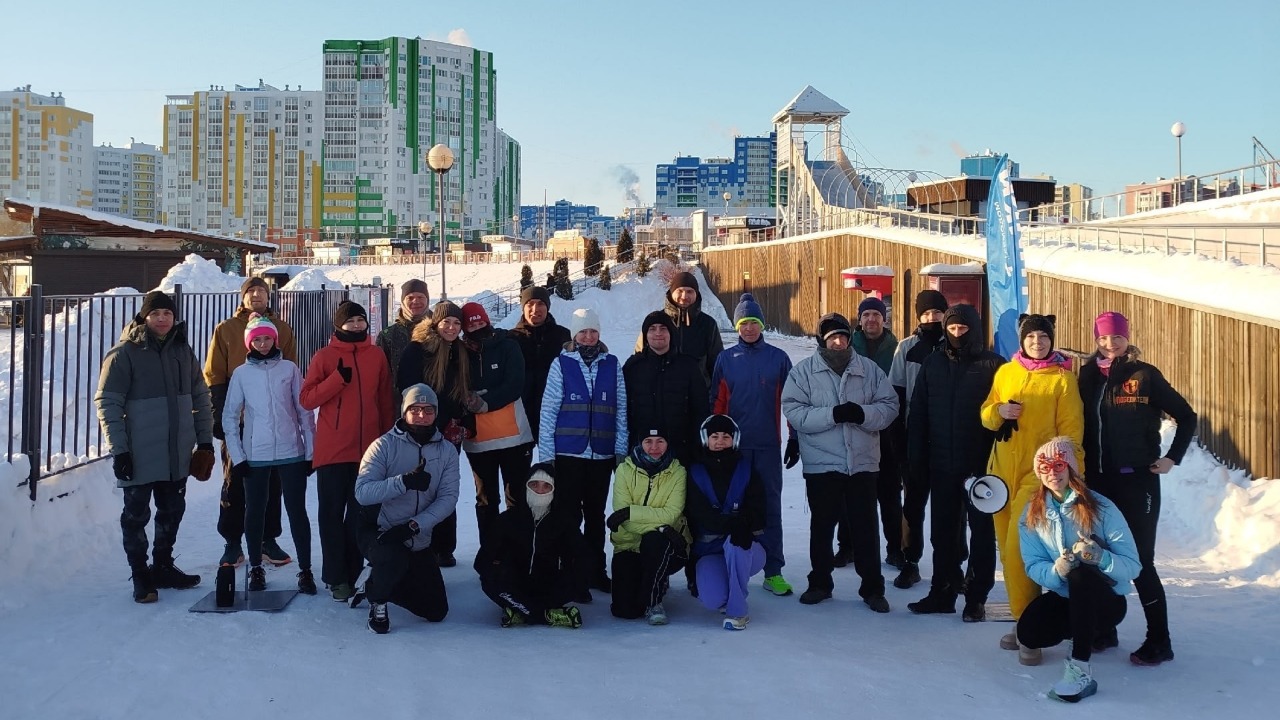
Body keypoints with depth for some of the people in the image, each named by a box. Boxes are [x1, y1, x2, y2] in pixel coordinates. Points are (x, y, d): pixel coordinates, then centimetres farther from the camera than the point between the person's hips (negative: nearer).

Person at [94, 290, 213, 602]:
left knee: (172, 512, 15)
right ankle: (141, 577, 14)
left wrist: (205, 440, 8)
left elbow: (201, 398, 12)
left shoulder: (183, 351, 7)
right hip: (140, 456, -5)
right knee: (137, 516, 4)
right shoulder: (124, 354, -9)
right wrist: (118, 450, -15)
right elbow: (107, 403, -11)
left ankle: (163, 568, 31)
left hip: (178, 455, 5)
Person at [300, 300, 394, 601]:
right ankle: (336, 577, 8)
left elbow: (385, 401, 12)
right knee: (332, 513, 2)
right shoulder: (325, 356, 0)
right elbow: (307, 399, -6)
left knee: (360, 514, 7)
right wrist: (338, 378, -16)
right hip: (332, 450, -2)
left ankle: (351, 573, 16)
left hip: (368, 449, 2)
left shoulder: (377, 355, 7)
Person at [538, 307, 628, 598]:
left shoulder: (612, 365, 5)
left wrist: (621, 451, 4)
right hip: (568, 454, -2)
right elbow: (548, 410, -2)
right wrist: (546, 453, -5)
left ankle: (595, 571, 23)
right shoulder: (561, 364, -1)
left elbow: (621, 410, 7)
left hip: (602, 454, 2)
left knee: (596, 515, 12)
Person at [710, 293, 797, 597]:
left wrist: (794, 439, 4)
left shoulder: (778, 358, 3)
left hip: (768, 445, 0)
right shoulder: (726, 359, 4)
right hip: (734, 445, 0)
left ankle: (773, 570, 6)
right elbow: (717, 402, 6)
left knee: (770, 504, 1)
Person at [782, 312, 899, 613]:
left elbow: (890, 406, 0)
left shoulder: (870, 369, 3)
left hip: (862, 463, 1)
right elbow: (794, 412, -12)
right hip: (821, 465, -1)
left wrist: (863, 414, -20)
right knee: (822, 526, 11)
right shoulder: (803, 371, -2)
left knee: (865, 527, 7)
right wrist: (834, 414, -22)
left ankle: (872, 588, 17)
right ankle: (820, 583, 26)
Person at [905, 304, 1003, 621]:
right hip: (942, 464, 4)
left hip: (981, 464, -3)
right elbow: (917, 415, 6)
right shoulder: (933, 363, 5)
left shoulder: (993, 365, -5)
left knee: (981, 529, 7)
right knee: (943, 530, 11)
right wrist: (917, 460, 1)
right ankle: (942, 592, 22)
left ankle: (977, 596, 15)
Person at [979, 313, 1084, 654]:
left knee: (1018, 548, -14)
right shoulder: (1005, 372, 10)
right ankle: (1023, 615, 19)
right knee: (1007, 548, 7)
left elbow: (1071, 431, -3)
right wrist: (998, 411, -9)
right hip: (1002, 471, 5)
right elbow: (987, 415, 13)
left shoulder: (1063, 378, -2)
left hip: (1038, 473, -5)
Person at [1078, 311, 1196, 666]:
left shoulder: (1144, 374, -5)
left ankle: (1159, 641, 7)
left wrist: (1172, 458, -5)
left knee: (1139, 561, -3)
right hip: (1097, 480, 4)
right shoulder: (1088, 376, 6)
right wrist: (1079, 465, 3)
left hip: (1137, 479, -4)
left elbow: (1186, 415, 0)